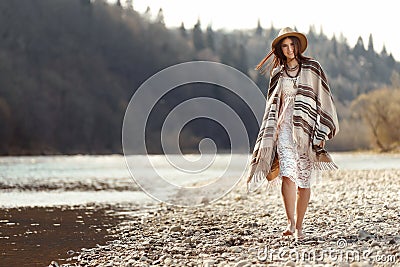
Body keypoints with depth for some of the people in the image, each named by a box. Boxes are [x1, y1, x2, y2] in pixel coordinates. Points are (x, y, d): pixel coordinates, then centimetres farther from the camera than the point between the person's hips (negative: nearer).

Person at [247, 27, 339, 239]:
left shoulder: (311, 68, 4)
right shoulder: (278, 73, 14)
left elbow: (323, 98, 2)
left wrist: (322, 132, -4)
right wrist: (270, 133, 14)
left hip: (306, 128, -2)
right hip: (284, 127, 2)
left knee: (303, 179, 0)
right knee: (287, 174, -15)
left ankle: (299, 226, 9)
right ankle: (290, 222, -13)